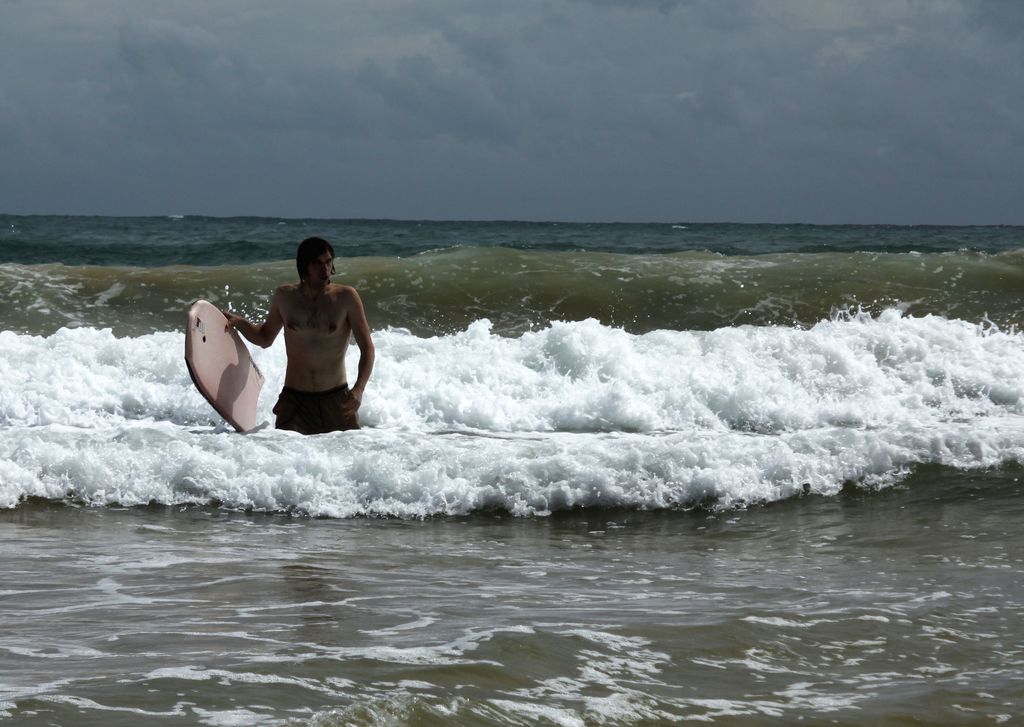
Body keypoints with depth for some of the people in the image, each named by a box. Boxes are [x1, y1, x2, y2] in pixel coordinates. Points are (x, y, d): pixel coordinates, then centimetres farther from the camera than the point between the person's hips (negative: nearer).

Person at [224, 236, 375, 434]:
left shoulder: (346, 297, -5)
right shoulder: (284, 296, 3)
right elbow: (265, 338, 19)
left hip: (336, 401, -1)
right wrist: (238, 322, 0)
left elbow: (367, 348, -4)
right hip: (294, 401, 1)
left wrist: (359, 389, -19)